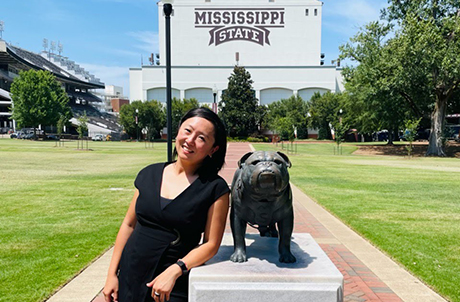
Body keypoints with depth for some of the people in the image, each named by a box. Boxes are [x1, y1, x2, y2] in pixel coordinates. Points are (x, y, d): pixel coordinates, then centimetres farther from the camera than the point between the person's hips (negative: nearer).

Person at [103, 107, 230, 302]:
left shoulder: (215, 189, -10)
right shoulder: (149, 174, 2)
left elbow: (211, 244, -10)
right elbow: (129, 224, 7)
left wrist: (174, 271, -20)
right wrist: (112, 273, 7)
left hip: (173, 286, -3)